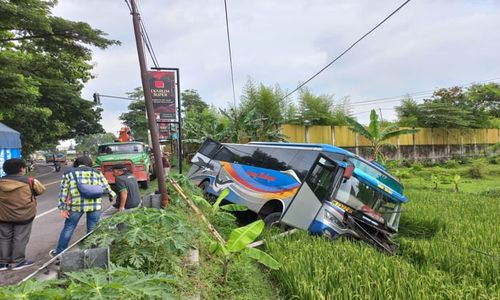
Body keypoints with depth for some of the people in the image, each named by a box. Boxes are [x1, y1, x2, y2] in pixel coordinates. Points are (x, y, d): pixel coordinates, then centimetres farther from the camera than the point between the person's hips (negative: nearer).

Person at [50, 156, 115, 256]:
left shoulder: (69, 173, 10)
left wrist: (62, 208, 8)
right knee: (92, 230, 11)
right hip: (95, 205, 0)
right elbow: (106, 187, 16)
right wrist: (112, 193, 36)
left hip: (76, 205, 0)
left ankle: (59, 252, 27)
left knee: (68, 229, 15)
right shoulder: (97, 173, 12)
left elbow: (63, 192, 6)